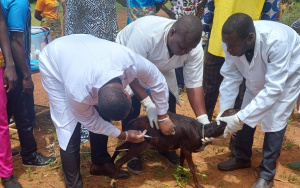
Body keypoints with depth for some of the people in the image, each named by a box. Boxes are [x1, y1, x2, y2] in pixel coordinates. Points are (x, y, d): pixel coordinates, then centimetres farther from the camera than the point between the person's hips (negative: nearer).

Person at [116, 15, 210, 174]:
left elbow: (194, 83, -22)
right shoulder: (145, 32, -43)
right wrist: (148, 105, -45)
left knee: (169, 101, -4)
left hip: (160, 66, 4)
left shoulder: (194, 49, -28)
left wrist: (203, 120, -30)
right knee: (131, 104, -17)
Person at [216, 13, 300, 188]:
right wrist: (224, 112, -24)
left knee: (274, 123, -10)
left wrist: (238, 119, -44)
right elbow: (231, 77, -16)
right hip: (258, 77, 5)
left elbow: (273, 89, -43)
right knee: (246, 116, 6)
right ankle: (242, 158, 30)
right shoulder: (232, 42, -29)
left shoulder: (277, 41, -45)